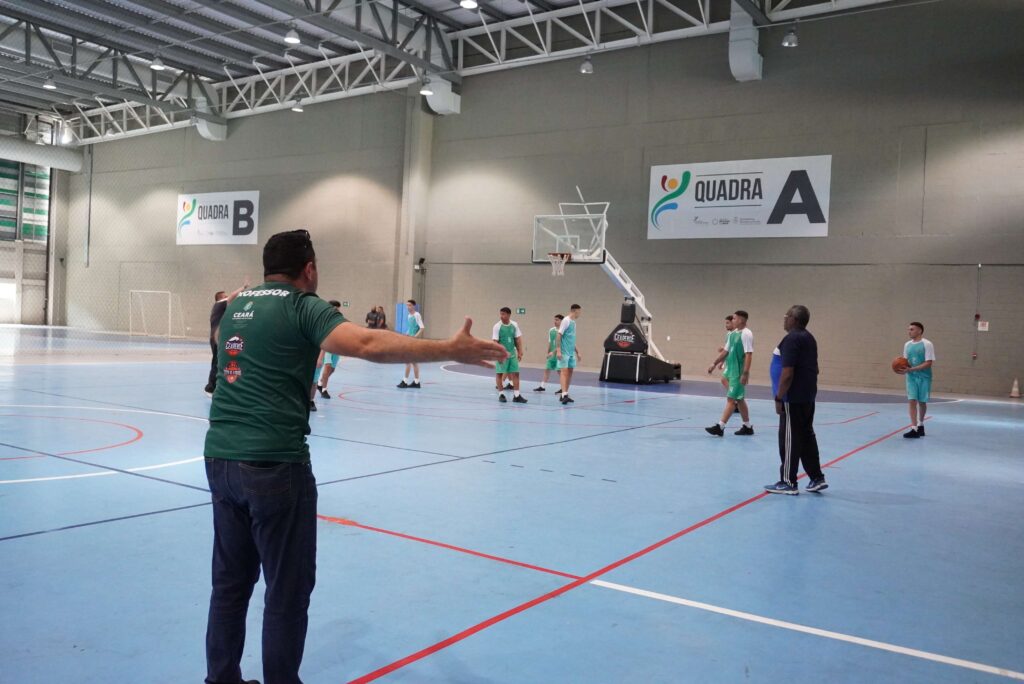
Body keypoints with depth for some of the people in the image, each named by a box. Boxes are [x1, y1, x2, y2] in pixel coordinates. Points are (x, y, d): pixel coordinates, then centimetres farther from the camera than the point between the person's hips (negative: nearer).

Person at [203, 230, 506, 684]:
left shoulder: (237, 306, 15)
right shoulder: (302, 306, -6)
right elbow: (368, 345, -24)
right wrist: (450, 350, -23)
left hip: (220, 457, 8)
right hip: (273, 463, -8)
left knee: (231, 582, 18)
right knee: (287, 591, 5)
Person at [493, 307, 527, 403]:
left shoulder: (514, 325, 2)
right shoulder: (497, 326, -10)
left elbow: (518, 339, 9)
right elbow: (495, 342, -12)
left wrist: (520, 352, 6)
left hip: (512, 354, 4)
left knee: (515, 373, 1)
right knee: (499, 373, 2)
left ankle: (516, 395, 5)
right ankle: (501, 394, 13)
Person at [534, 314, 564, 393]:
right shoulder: (551, 330, 9)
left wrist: (553, 352, -22)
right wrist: (548, 353, 18)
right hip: (551, 354, 7)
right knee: (547, 369, 8)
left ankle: (562, 388, 10)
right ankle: (542, 386, 14)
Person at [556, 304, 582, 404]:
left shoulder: (573, 322, 16)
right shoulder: (566, 320, -9)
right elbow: (559, 336, -14)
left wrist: (577, 352, 26)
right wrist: (558, 350, -21)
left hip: (571, 353, 9)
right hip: (564, 352, -9)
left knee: (570, 373, 9)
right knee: (564, 372, -14)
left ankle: (565, 394, 15)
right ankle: (564, 395, -21)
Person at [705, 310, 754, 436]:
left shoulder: (746, 334, -15)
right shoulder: (733, 334, 11)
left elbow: (748, 355, -20)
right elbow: (726, 351, 19)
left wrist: (745, 373, -25)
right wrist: (715, 363, 17)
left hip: (739, 373, -9)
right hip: (732, 371, 9)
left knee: (731, 399, -8)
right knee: (739, 399, 14)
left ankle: (720, 427, -10)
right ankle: (747, 427, 23)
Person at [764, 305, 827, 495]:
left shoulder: (792, 339, -16)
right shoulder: (809, 338, 14)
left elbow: (787, 373, -21)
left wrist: (779, 397, -17)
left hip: (794, 398, -9)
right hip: (808, 396, 9)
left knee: (790, 439, -2)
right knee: (806, 436, 15)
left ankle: (788, 483, 4)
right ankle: (817, 478, 18)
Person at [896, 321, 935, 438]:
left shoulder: (927, 344, -11)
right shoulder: (907, 345, 6)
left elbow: (928, 363, -16)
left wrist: (910, 369, -24)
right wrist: (903, 369, -10)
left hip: (924, 377, -4)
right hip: (911, 377, 4)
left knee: (922, 402, 10)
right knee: (912, 401, -7)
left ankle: (920, 425, 30)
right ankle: (914, 429, -9)